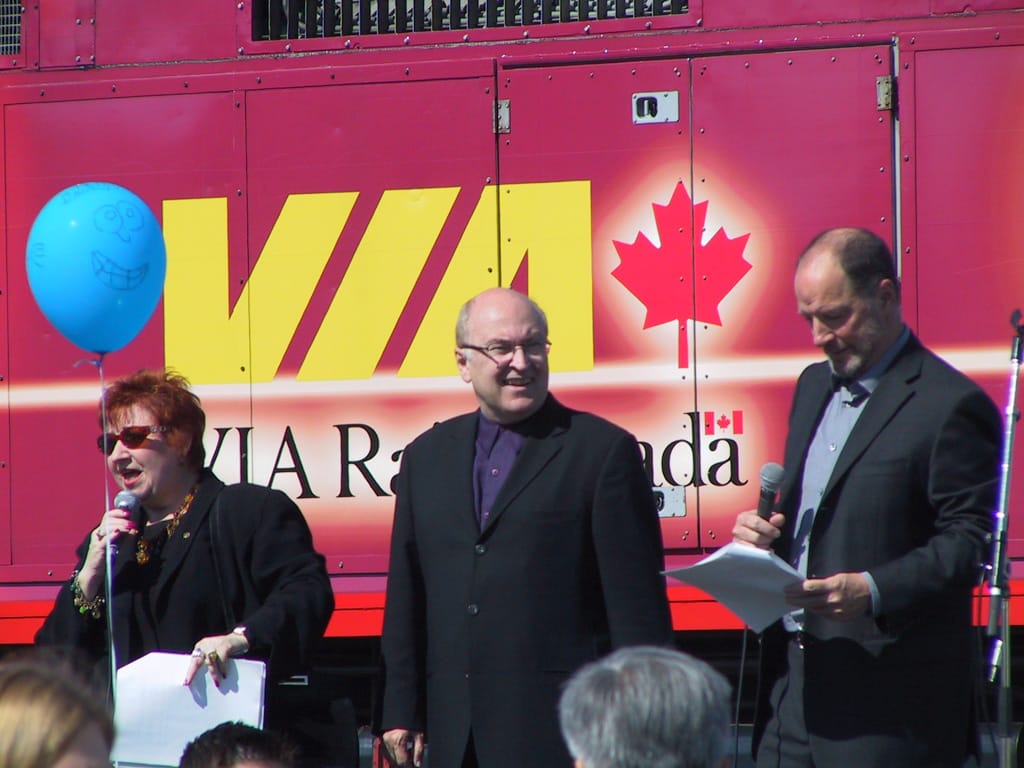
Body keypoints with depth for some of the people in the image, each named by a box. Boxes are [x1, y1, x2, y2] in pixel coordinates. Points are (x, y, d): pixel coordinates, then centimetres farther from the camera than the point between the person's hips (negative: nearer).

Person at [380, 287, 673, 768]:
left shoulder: (604, 450, 0)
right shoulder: (427, 457, 16)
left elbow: (637, 604, -3)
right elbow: (405, 600, 17)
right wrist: (400, 713, 11)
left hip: (560, 729, -4)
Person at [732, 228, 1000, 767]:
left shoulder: (949, 404, -9)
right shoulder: (814, 385, 18)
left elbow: (969, 542, -13)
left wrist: (874, 590, -25)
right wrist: (762, 531, 4)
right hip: (792, 678, 8)